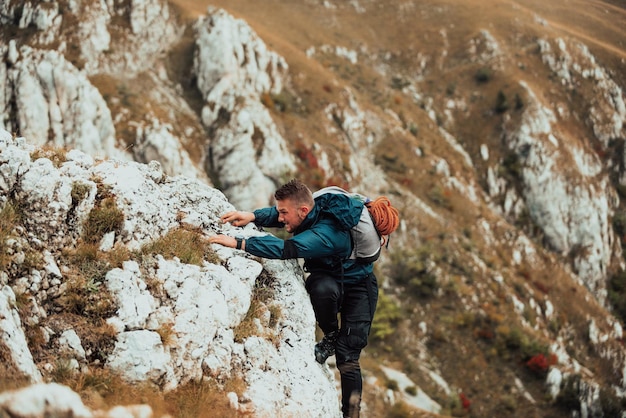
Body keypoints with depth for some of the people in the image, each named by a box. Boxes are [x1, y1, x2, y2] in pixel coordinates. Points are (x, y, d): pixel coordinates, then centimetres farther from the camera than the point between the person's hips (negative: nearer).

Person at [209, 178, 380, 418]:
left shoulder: (325, 233, -37)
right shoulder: (310, 212, -14)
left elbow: (286, 249, -49)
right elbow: (276, 215, 3)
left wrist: (238, 243, -49)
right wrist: (251, 217, -19)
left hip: (357, 288, -6)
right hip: (327, 279, 6)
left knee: (347, 359, -15)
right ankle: (330, 338, -4)